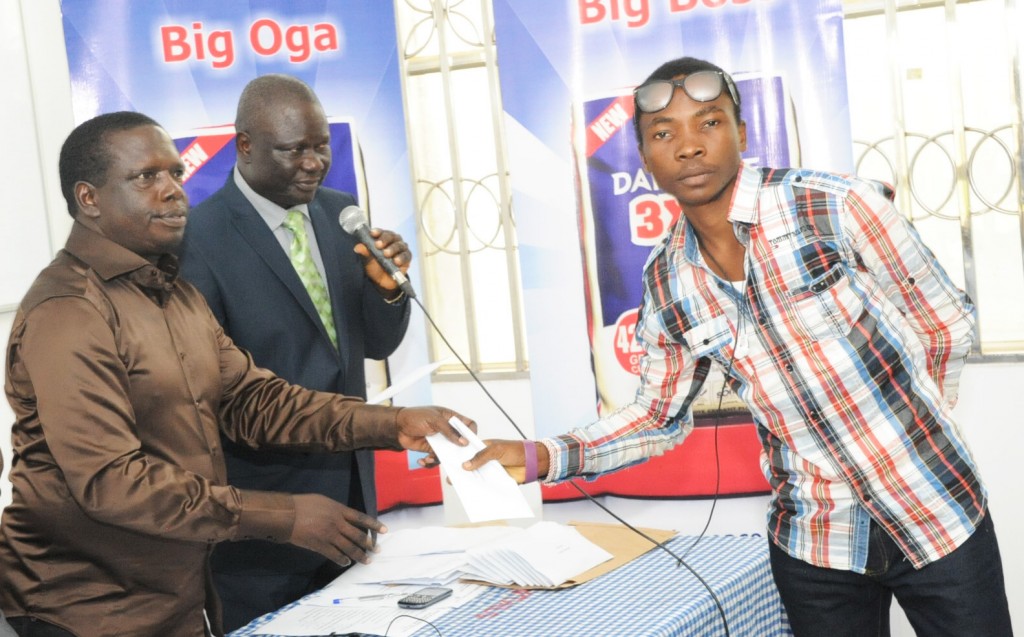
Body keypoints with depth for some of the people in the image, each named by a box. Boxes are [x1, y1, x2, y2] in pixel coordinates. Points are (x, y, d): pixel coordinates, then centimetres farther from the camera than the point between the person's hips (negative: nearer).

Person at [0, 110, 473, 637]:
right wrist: (282, 517, -26)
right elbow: (107, 480, -26)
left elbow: (248, 398, 5)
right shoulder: (67, 312, -19)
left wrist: (390, 425, -8)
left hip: (182, 592, 8)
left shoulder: (175, 294, 12)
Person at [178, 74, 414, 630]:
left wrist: (386, 286, -14)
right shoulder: (197, 239, -16)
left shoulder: (341, 213, 4)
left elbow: (376, 345, 7)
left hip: (351, 486, 6)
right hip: (262, 500, -6)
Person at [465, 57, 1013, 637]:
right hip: (812, 542, 3)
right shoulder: (667, 281, -3)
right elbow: (660, 416, 8)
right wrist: (540, 458, -4)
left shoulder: (840, 207, -16)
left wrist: (909, 433, 6)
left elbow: (948, 322, -4)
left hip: (936, 512, -2)